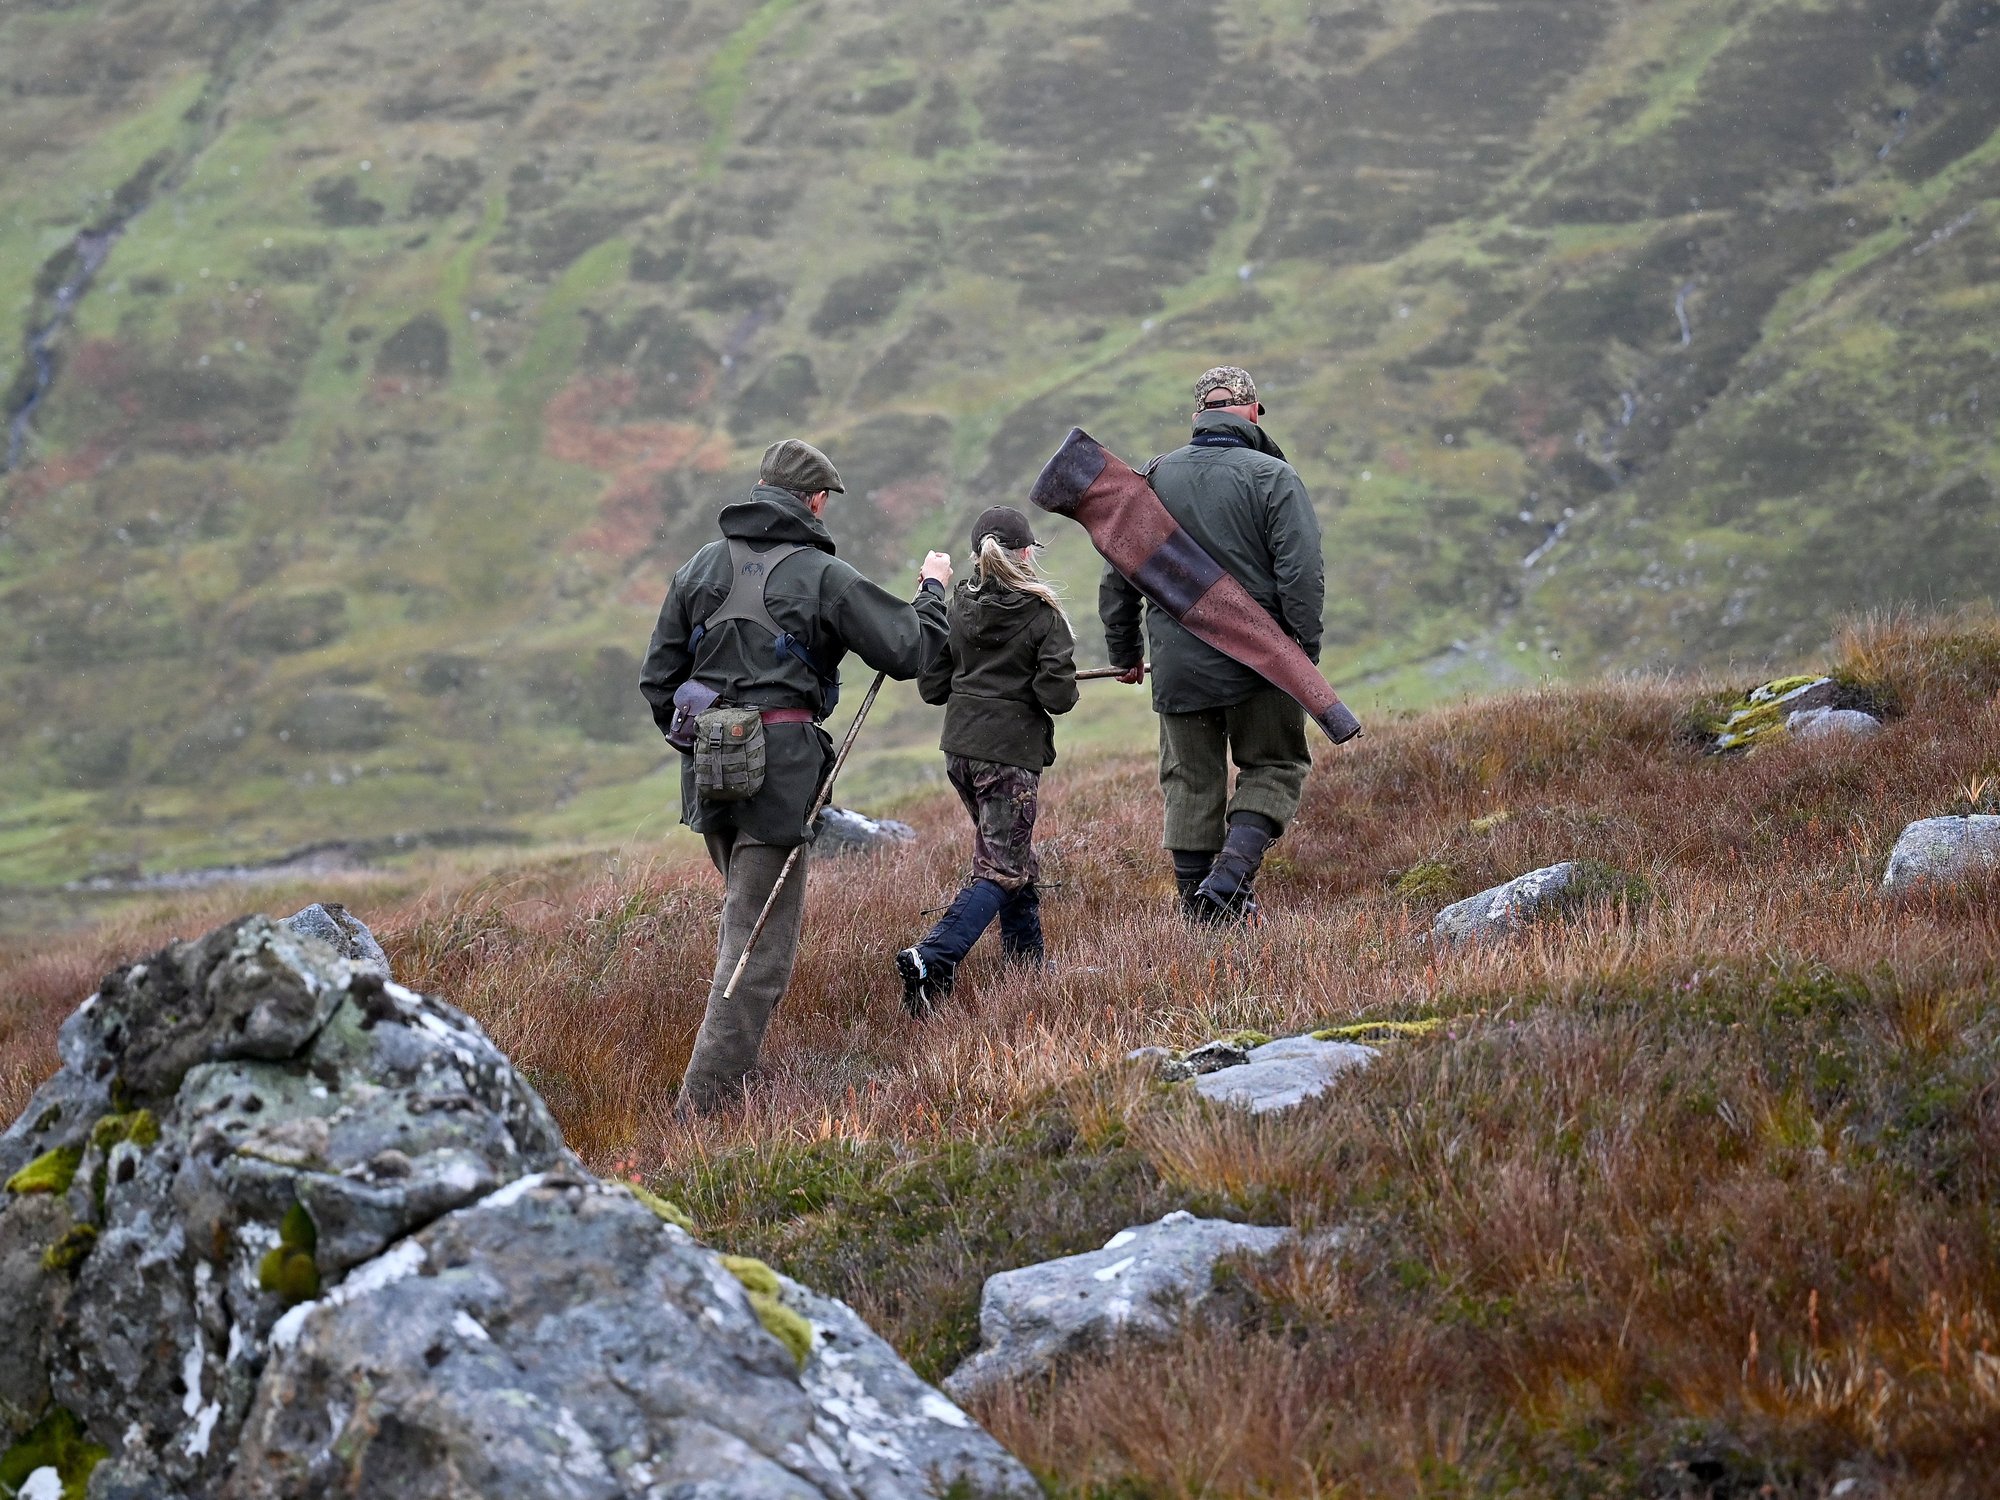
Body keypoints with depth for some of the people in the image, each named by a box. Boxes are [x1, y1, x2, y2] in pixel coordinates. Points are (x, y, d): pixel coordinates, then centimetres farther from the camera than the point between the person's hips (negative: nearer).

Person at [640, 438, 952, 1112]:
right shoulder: (824, 575, -6)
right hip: (780, 773, -6)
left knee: (746, 912, 26)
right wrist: (932, 590, 16)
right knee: (760, 938, -3)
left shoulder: (702, 566, 9)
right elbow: (907, 651, -3)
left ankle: (730, 1063, 32)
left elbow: (657, 681, 11)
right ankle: (706, 1100, -8)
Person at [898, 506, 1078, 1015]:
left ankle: (1028, 964, 27)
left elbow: (931, 686, 2)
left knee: (1013, 858, 21)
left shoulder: (957, 609, 1)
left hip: (961, 751, 6)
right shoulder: (1043, 615, -10)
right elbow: (1058, 696, -16)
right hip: (1013, 754, -6)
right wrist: (1059, 690, 7)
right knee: (1000, 872, -5)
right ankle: (930, 961, -23)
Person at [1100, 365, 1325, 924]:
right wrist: (1307, 653, -7)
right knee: (1272, 769, 11)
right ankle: (1229, 878, -10)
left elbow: (1119, 574, 11)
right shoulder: (1272, 477, -8)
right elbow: (1302, 574, -15)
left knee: (1191, 783, 12)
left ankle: (1203, 918, 15)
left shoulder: (1153, 477, 6)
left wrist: (1125, 652, 21)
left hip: (1178, 664, 3)